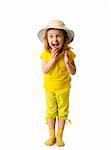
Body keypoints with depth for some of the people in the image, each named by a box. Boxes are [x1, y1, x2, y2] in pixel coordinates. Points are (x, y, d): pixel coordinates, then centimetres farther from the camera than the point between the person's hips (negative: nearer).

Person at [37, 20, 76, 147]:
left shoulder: (68, 53, -15)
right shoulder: (46, 54, -13)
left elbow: (73, 72, -12)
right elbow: (44, 71, -20)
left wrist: (67, 62, -29)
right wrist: (53, 59, -30)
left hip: (63, 88, 0)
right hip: (49, 88, 1)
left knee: (62, 111, 12)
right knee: (51, 112, 13)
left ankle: (59, 136, 29)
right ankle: (52, 136, 29)